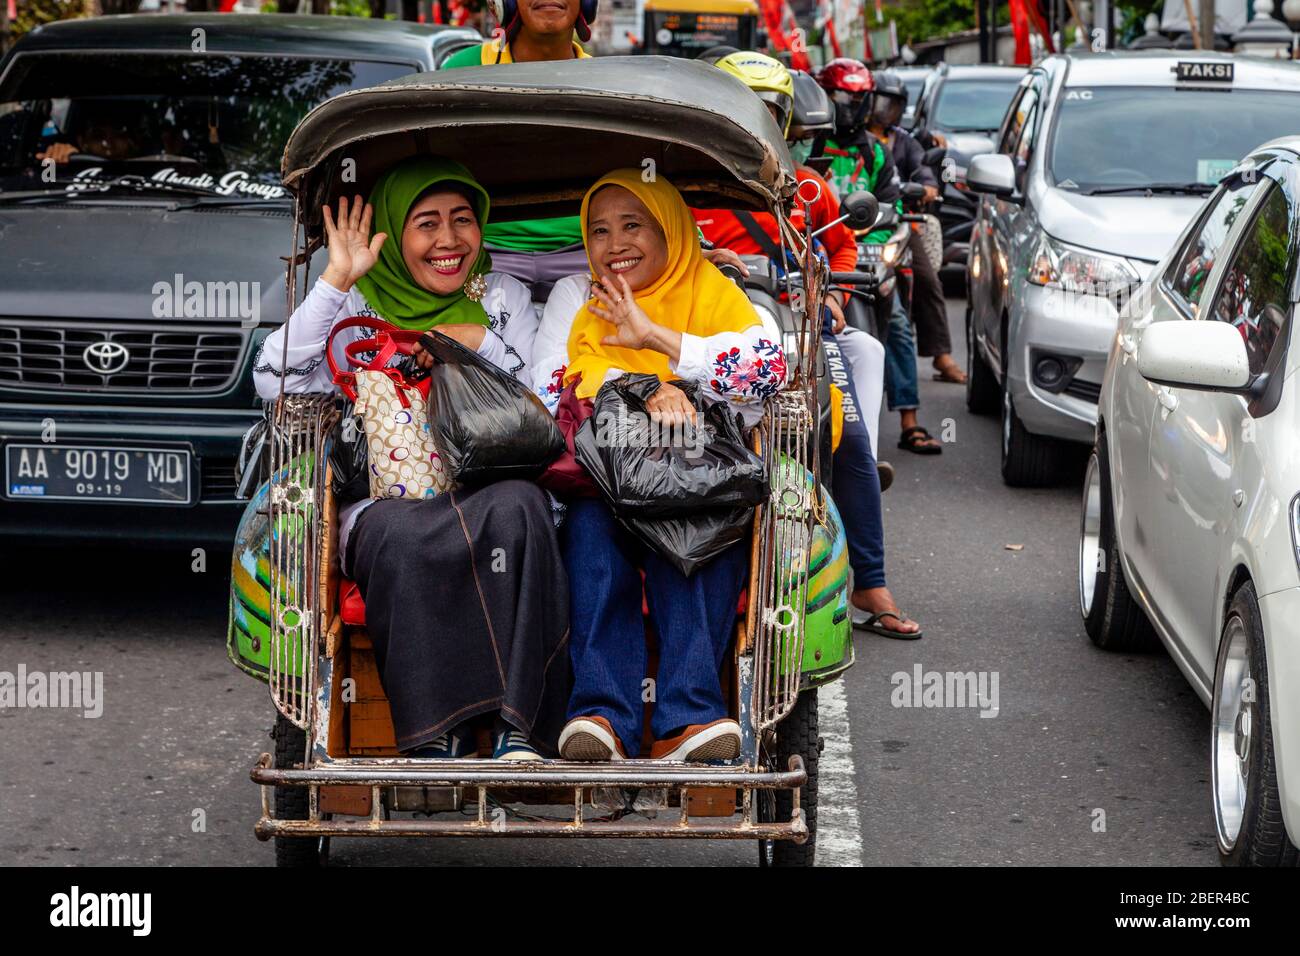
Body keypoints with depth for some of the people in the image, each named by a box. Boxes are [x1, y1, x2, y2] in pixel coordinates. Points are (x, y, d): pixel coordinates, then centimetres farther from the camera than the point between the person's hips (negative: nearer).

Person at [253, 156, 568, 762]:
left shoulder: (503, 299, 19)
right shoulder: (359, 307, 12)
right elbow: (275, 381, -4)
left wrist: (480, 342, -1)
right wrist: (337, 279, -5)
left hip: (487, 490, 1)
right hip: (383, 501, -1)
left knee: (519, 506, -35)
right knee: (404, 536, -37)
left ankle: (517, 728, -36)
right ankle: (437, 736, -34)